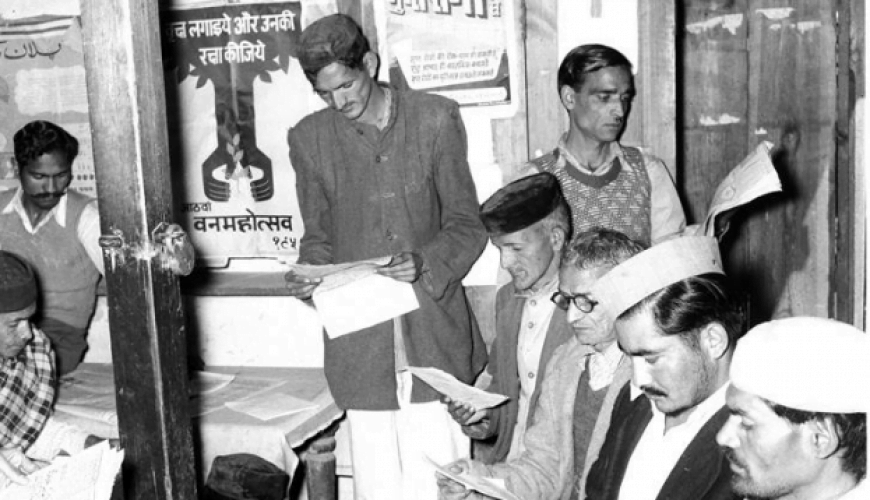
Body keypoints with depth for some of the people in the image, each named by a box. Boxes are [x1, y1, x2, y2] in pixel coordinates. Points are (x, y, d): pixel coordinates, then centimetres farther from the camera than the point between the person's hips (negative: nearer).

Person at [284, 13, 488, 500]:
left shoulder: (437, 118, 0)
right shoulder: (309, 137, 6)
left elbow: (467, 225, 2)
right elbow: (318, 236, 13)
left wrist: (426, 262, -16)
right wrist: (309, 279, -7)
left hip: (435, 333, -1)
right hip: (361, 345, 1)